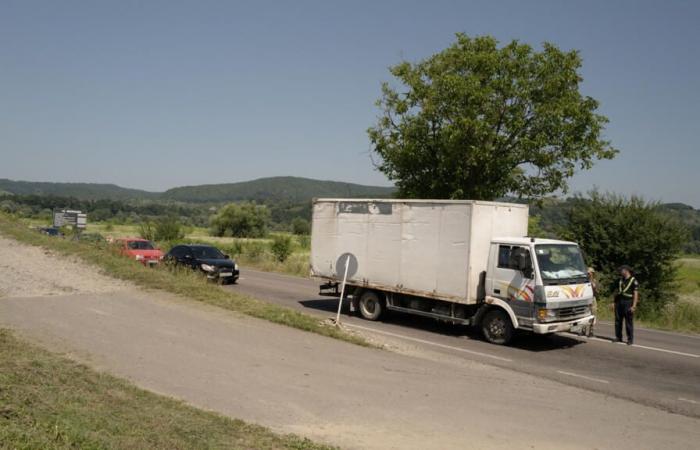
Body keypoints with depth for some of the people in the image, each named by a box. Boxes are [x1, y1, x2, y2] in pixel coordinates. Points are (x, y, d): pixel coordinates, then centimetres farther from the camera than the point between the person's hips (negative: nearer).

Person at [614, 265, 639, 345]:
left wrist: (634, 306, -16)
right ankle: (618, 337, 14)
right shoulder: (620, 280, 14)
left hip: (628, 302, -6)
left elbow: (636, 294, -10)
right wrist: (615, 302, 14)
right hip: (619, 302, 6)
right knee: (618, 320, 7)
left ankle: (630, 339, 2)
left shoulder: (633, 281, -5)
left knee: (629, 322, -4)